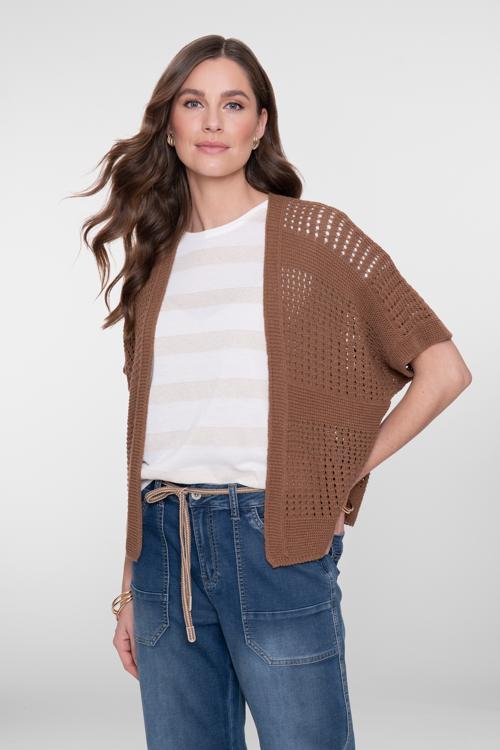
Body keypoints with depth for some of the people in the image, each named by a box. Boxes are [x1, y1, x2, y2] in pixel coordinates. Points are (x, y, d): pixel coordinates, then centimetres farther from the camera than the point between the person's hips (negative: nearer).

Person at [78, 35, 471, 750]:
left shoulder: (313, 234, -1)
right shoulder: (157, 257, 12)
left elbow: (444, 368, -3)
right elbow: (146, 432, 14)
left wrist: (343, 475, -5)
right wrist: (130, 586, 13)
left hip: (272, 539, -4)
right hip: (164, 540, 4)